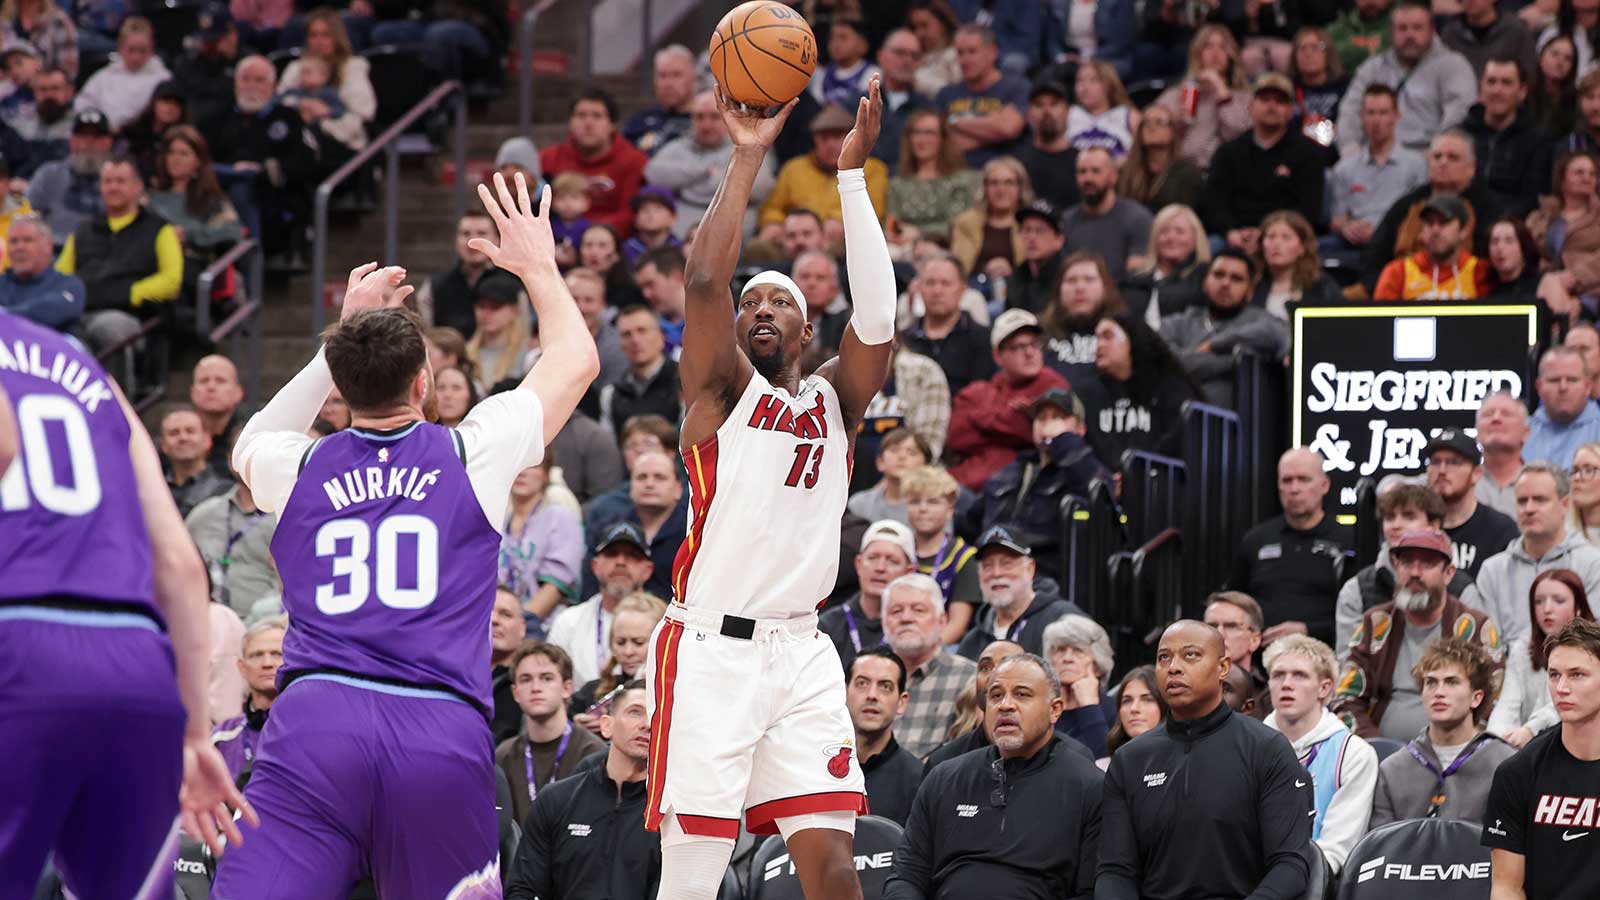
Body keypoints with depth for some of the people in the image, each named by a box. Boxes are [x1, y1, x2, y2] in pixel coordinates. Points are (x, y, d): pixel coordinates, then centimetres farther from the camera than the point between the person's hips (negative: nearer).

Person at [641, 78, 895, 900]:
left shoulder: (832, 401, 13)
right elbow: (703, 279, -13)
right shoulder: (724, 390, 4)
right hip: (710, 647, -3)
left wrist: (852, 174, -8)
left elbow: (876, 319, -4)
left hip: (800, 650, 3)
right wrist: (747, 159, -11)